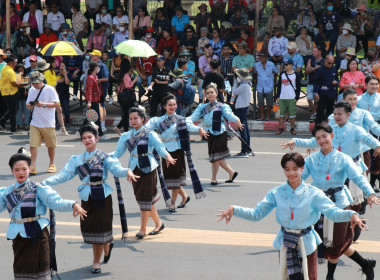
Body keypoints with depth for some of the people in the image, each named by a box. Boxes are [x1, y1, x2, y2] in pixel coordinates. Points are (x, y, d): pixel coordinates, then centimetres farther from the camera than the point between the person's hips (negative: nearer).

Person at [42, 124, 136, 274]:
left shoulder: (105, 157, -2)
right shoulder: (77, 160, 7)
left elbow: (116, 169, -19)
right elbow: (63, 175, 1)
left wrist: (127, 172, -42)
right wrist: (44, 183, -11)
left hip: (102, 197, -3)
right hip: (87, 198, 3)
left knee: (100, 228, 0)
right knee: (89, 228, 6)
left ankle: (96, 262, 15)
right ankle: (107, 245, 38)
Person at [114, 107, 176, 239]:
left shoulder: (150, 135, -5)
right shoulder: (126, 136, 9)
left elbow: (160, 148, -15)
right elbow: (118, 153, 10)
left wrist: (167, 156, -35)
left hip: (148, 168, -5)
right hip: (134, 169, 5)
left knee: (145, 198, -5)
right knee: (141, 198, 10)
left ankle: (143, 228, 3)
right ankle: (158, 223, 26)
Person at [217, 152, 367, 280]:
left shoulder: (313, 193, -7)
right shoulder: (276, 193, -1)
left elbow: (333, 212, -14)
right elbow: (257, 214, 0)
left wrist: (351, 215, -34)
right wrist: (234, 209, -12)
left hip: (307, 243, -2)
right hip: (285, 243, 2)